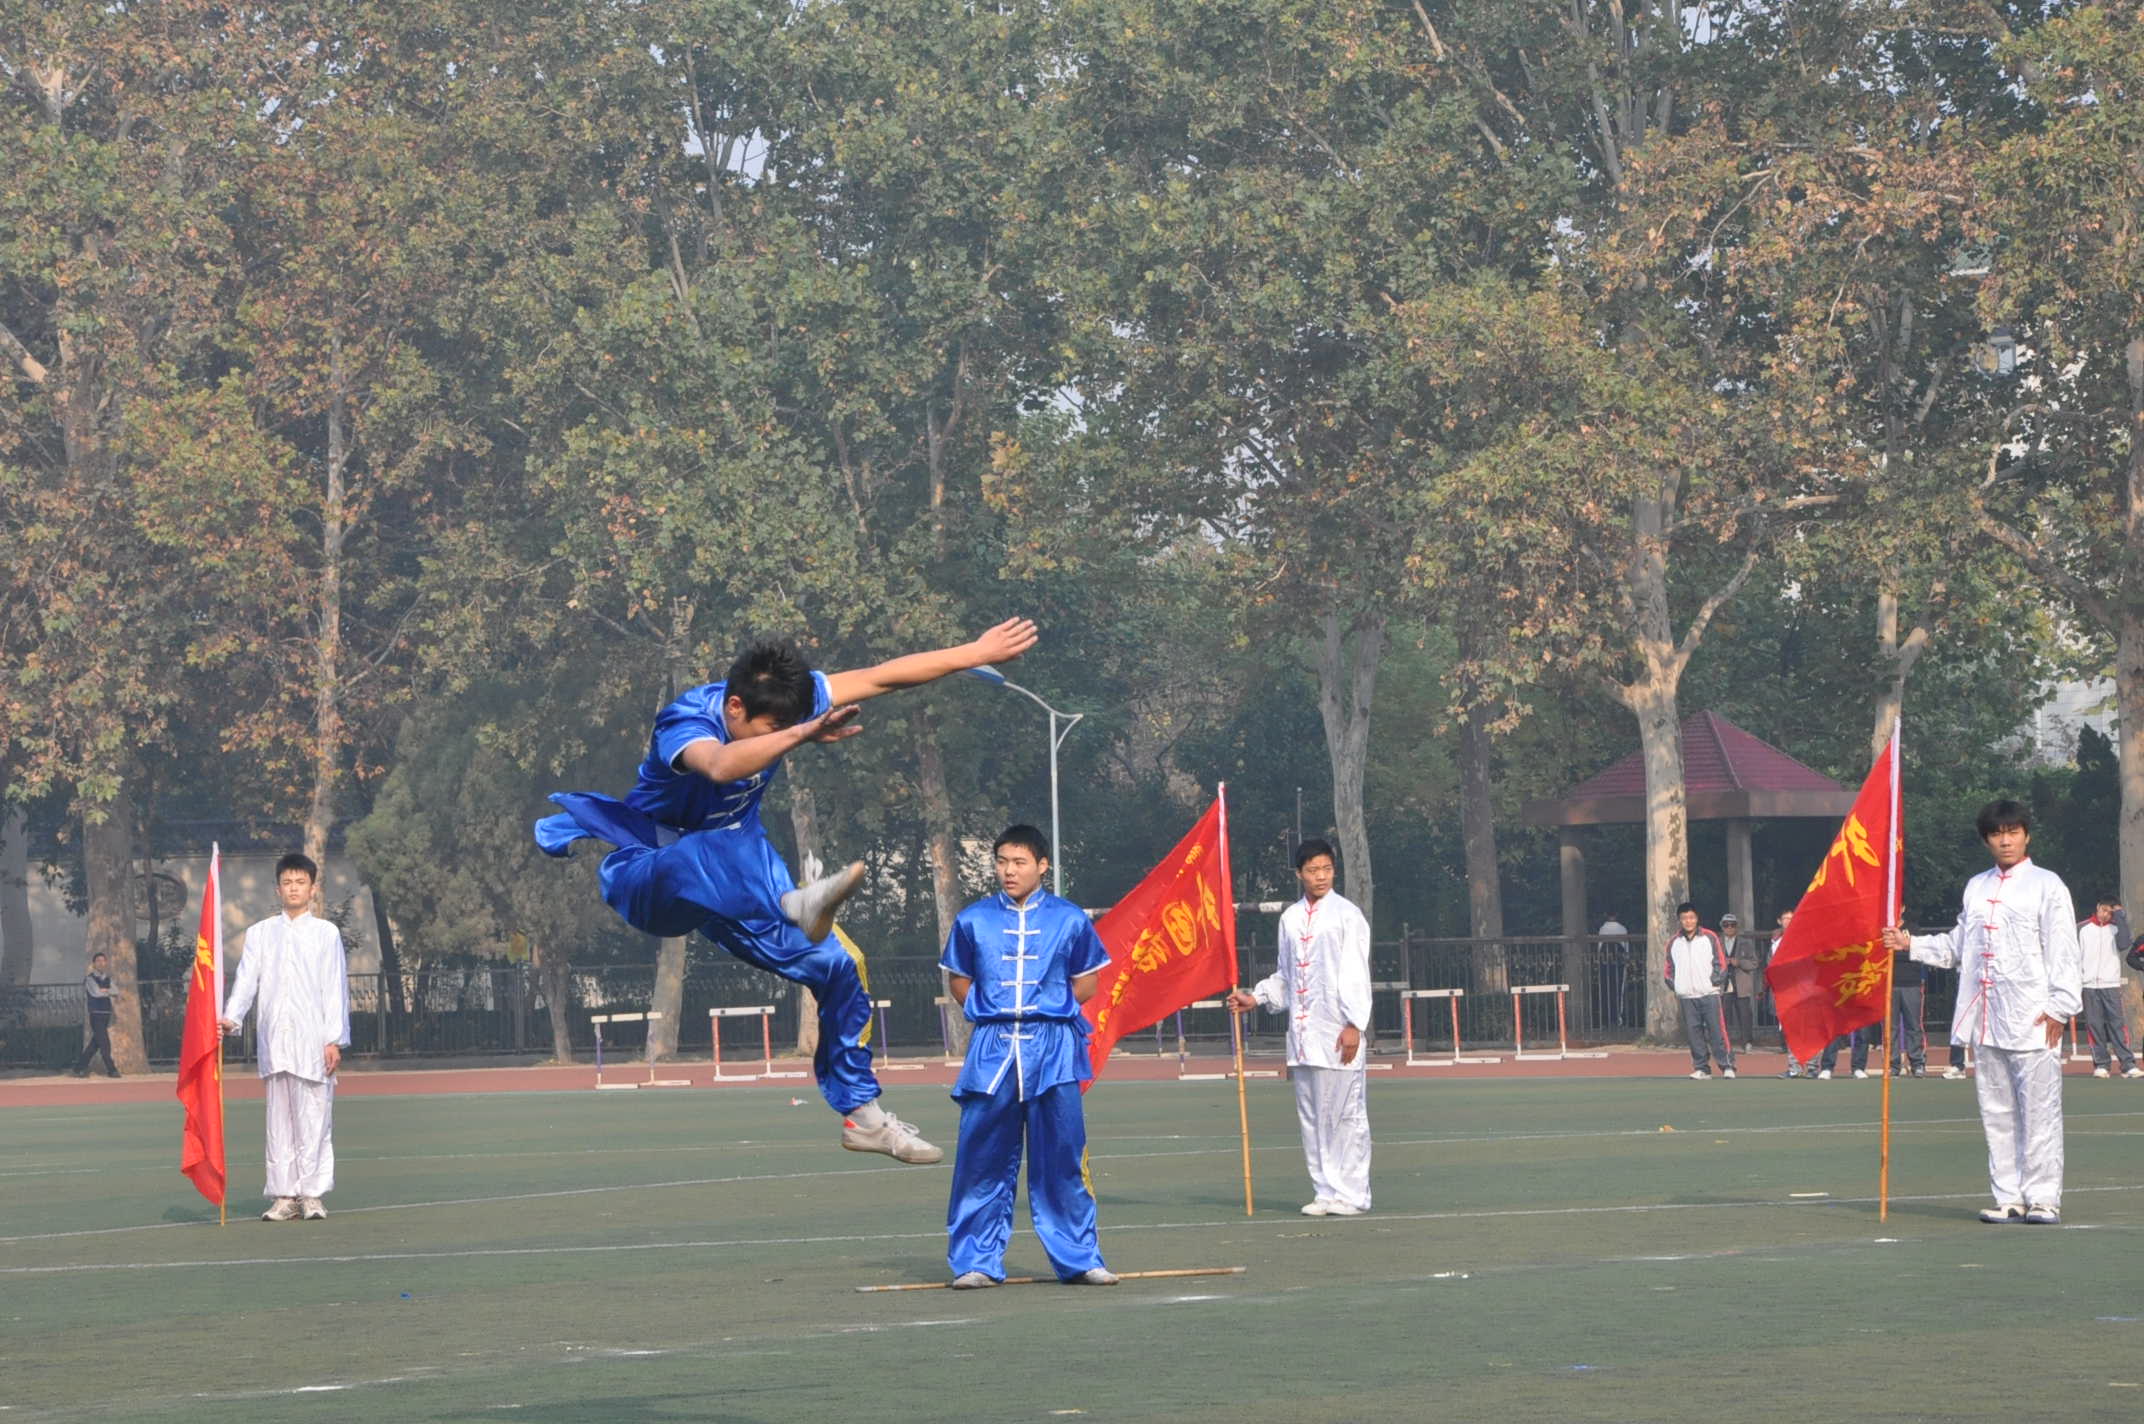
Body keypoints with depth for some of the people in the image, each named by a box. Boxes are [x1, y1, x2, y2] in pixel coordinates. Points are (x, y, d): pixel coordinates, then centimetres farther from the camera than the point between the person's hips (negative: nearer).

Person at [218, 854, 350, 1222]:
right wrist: (231, 1017, -12)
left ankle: (312, 1195, 0)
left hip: (313, 1040, -2)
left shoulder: (326, 933, 6)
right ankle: (284, 1196, 6)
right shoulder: (260, 933, 13)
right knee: (279, 1120, 3)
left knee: (314, 1119, -4)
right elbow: (246, 980, 6)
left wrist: (335, 1040, -5)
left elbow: (336, 989, 2)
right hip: (273, 1039, 3)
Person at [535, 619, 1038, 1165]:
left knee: (837, 970, 0)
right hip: (648, 877, -7)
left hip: (740, 880, 7)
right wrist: (801, 734, -69)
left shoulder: (784, 702, -11)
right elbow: (719, 765, -55)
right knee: (723, 850, -41)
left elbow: (885, 675, -5)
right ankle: (797, 906, -72)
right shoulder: (684, 724, -30)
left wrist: (977, 652, -4)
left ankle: (862, 1113, 14)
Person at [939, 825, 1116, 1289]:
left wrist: (1049, 1009, 2)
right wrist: (988, 1014, 3)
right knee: (982, 1157, -1)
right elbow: (959, 980, 17)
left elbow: (1087, 981, 13)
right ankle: (976, 1261, 6)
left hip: (1053, 1047, -1)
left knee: (1061, 1157, 0)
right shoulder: (973, 920, 7)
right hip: (991, 1048, 1)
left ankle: (1078, 1259, 8)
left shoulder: (1069, 920, 5)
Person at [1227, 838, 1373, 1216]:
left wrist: (1354, 1025, -14)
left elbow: (1356, 973, -7)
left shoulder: (1346, 915, -3)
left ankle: (1351, 1194, -1)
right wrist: (1255, 998, 7)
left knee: (1345, 1112, -5)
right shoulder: (1290, 918, 14)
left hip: (1338, 1032, -6)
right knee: (1310, 1114, 7)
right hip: (1302, 1030, 6)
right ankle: (1325, 1192, 14)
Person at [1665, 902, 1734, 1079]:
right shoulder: (1674, 943, 11)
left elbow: (1721, 962, 6)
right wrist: (1673, 986, 7)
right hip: (1687, 996, 3)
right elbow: (1668, 968, 18)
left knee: (1717, 1031, -8)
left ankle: (1727, 1066, -6)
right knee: (1693, 1032, 1)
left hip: (1709, 993, -3)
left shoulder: (1710, 938, 4)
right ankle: (1701, 1068, 6)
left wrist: (1715, 981, -3)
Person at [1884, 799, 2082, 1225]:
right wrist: (1911, 944, 12)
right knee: (1996, 1112, 8)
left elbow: (2062, 950, -4)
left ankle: (2043, 1198, -3)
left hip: (2032, 1018, -6)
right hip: (1985, 1019, 6)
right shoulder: (1977, 887, 16)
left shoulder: (2046, 885, 0)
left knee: (2039, 1110, -6)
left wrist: (2059, 1006, -11)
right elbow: (1958, 945, 24)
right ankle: (2009, 1198, 13)